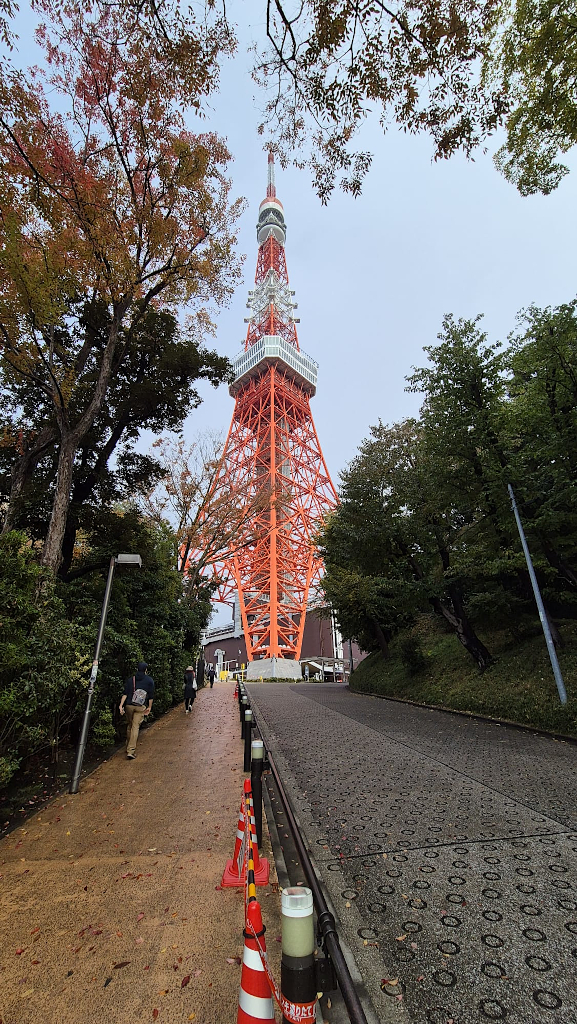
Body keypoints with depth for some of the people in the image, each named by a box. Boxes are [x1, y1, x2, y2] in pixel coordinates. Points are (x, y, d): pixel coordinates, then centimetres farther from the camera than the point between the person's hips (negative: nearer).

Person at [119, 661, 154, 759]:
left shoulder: (130, 679, 5)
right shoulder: (149, 680, 2)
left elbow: (125, 693, -3)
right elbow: (150, 696, 3)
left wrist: (121, 705, -4)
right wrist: (149, 707, 12)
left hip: (129, 705, 2)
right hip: (141, 707, -2)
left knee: (129, 725, 19)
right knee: (135, 727, -2)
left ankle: (128, 747, 29)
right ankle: (131, 751, -8)